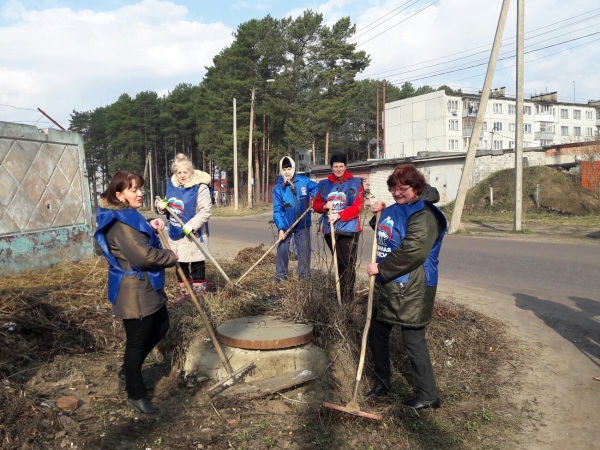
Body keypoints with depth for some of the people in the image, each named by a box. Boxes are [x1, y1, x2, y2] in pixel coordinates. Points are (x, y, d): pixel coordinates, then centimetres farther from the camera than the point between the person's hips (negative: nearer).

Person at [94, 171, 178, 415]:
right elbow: (143, 255, -32)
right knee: (137, 341, 4)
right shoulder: (120, 221, -24)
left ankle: (129, 370, 40)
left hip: (147, 286, 11)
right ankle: (136, 395, 22)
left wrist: (150, 227, 5)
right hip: (134, 292, -11)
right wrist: (171, 256, -15)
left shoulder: (127, 215, 9)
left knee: (160, 327, 23)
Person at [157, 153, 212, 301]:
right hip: (175, 233, 7)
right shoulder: (171, 184, 4)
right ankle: (185, 292, 33)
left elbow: (206, 210, -22)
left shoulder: (200, 187, -18)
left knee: (197, 266, 4)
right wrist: (162, 206, -4)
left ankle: (199, 294, 17)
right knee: (180, 265, 17)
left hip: (193, 234, -7)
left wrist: (191, 225, -29)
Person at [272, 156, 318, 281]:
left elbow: (316, 189, 6)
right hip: (286, 225, 0)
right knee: (282, 250, 3)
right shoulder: (278, 188, -10)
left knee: (304, 251, 7)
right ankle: (280, 276, 16)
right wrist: (280, 228, -19)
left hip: (303, 224, 0)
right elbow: (277, 210, -11)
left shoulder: (304, 181, -9)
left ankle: (304, 277, 18)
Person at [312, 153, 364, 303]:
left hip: (349, 229, -4)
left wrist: (339, 215, -19)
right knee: (338, 263, 13)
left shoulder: (355, 183, -1)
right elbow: (316, 204, 14)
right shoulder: (324, 184, 11)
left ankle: (347, 299, -3)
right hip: (330, 229, 4)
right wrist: (324, 207, -8)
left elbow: (357, 207, -9)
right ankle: (341, 295, 22)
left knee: (348, 264, -7)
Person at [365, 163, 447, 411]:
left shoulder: (424, 214, -16)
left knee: (413, 340, -3)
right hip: (386, 285, 10)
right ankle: (382, 383, 35)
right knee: (376, 333, 17)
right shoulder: (394, 210, 14)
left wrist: (381, 268, -19)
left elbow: (413, 251, -26)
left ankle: (428, 395, 13)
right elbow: (383, 236, 29)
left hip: (411, 289, -10)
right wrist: (378, 215, 9)